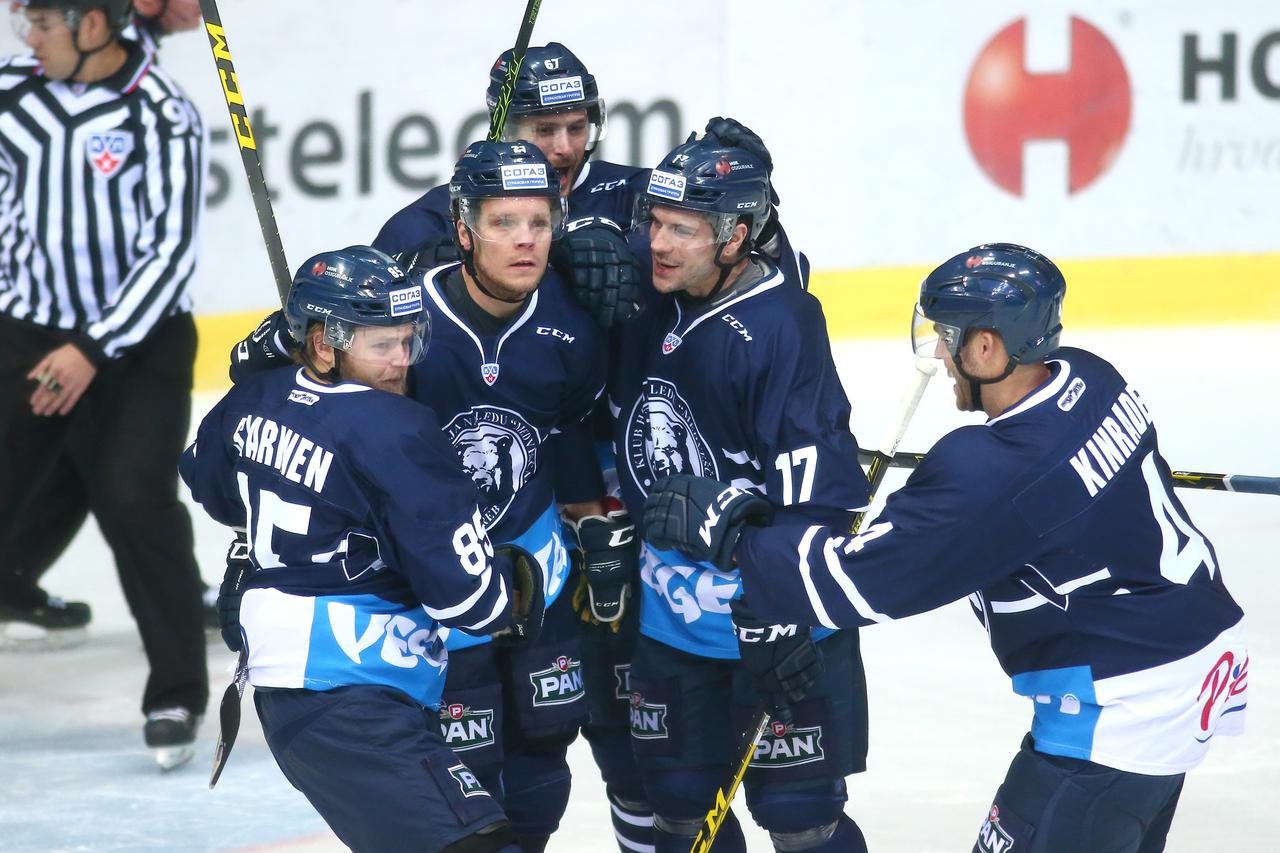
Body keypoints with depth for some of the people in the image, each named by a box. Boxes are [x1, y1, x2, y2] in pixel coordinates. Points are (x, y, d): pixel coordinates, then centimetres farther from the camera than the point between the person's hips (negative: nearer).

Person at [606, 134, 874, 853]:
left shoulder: (780, 326, -20)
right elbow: (627, 430, 19)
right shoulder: (648, 308, 1)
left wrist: (784, 620, -23)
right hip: (672, 610, 7)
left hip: (776, 616, -7)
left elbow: (813, 495, -22)